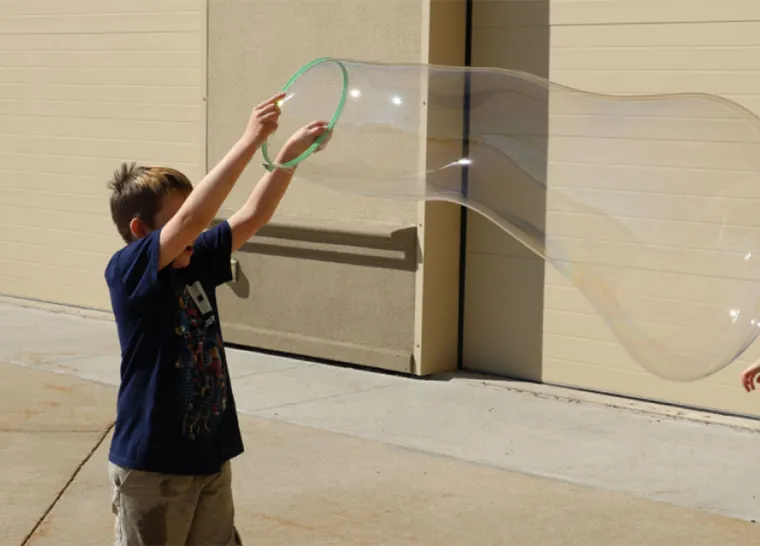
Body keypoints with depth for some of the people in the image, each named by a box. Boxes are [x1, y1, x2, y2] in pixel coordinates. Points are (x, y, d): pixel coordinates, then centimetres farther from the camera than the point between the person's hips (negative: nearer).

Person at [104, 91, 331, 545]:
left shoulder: (196, 263, 4)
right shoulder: (128, 271, -16)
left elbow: (253, 217, 4)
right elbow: (193, 217, -29)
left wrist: (291, 153, -9)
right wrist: (250, 141, -30)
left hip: (211, 456, 7)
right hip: (151, 467, -7)